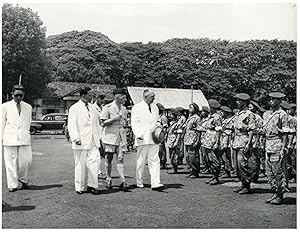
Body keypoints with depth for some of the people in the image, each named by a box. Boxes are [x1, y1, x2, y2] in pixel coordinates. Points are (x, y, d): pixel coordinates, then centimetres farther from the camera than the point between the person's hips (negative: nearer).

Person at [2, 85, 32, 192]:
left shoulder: (28, 107, 12)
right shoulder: (5, 106, 6)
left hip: (24, 138, 2)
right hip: (10, 138, -2)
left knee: (26, 160, -3)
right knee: (11, 162, -2)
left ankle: (23, 179, 23)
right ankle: (12, 185, 9)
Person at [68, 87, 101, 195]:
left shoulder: (92, 108, 17)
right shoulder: (74, 108, -2)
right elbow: (71, 125, -9)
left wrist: (98, 137, 15)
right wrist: (76, 138, -19)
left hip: (93, 141, 5)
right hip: (81, 142, -5)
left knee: (94, 163, -1)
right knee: (80, 165, 3)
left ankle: (92, 186, 7)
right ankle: (79, 187, 14)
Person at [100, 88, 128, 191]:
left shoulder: (123, 108, 11)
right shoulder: (107, 108, -8)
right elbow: (103, 123, -9)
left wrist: (124, 123, 6)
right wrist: (114, 119, -18)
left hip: (121, 136, 4)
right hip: (110, 136, -4)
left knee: (120, 159, -1)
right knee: (109, 159, 6)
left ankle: (123, 182, -4)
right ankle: (108, 179, 22)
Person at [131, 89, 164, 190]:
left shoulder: (155, 107, 17)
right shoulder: (137, 107, -1)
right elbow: (134, 123, -6)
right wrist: (138, 134, -19)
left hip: (154, 138, 4)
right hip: (143, 139, -4)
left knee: (155, 160, -3)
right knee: (141, 161, 5)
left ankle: (155, 183, -4)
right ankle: (139, 182, 19)